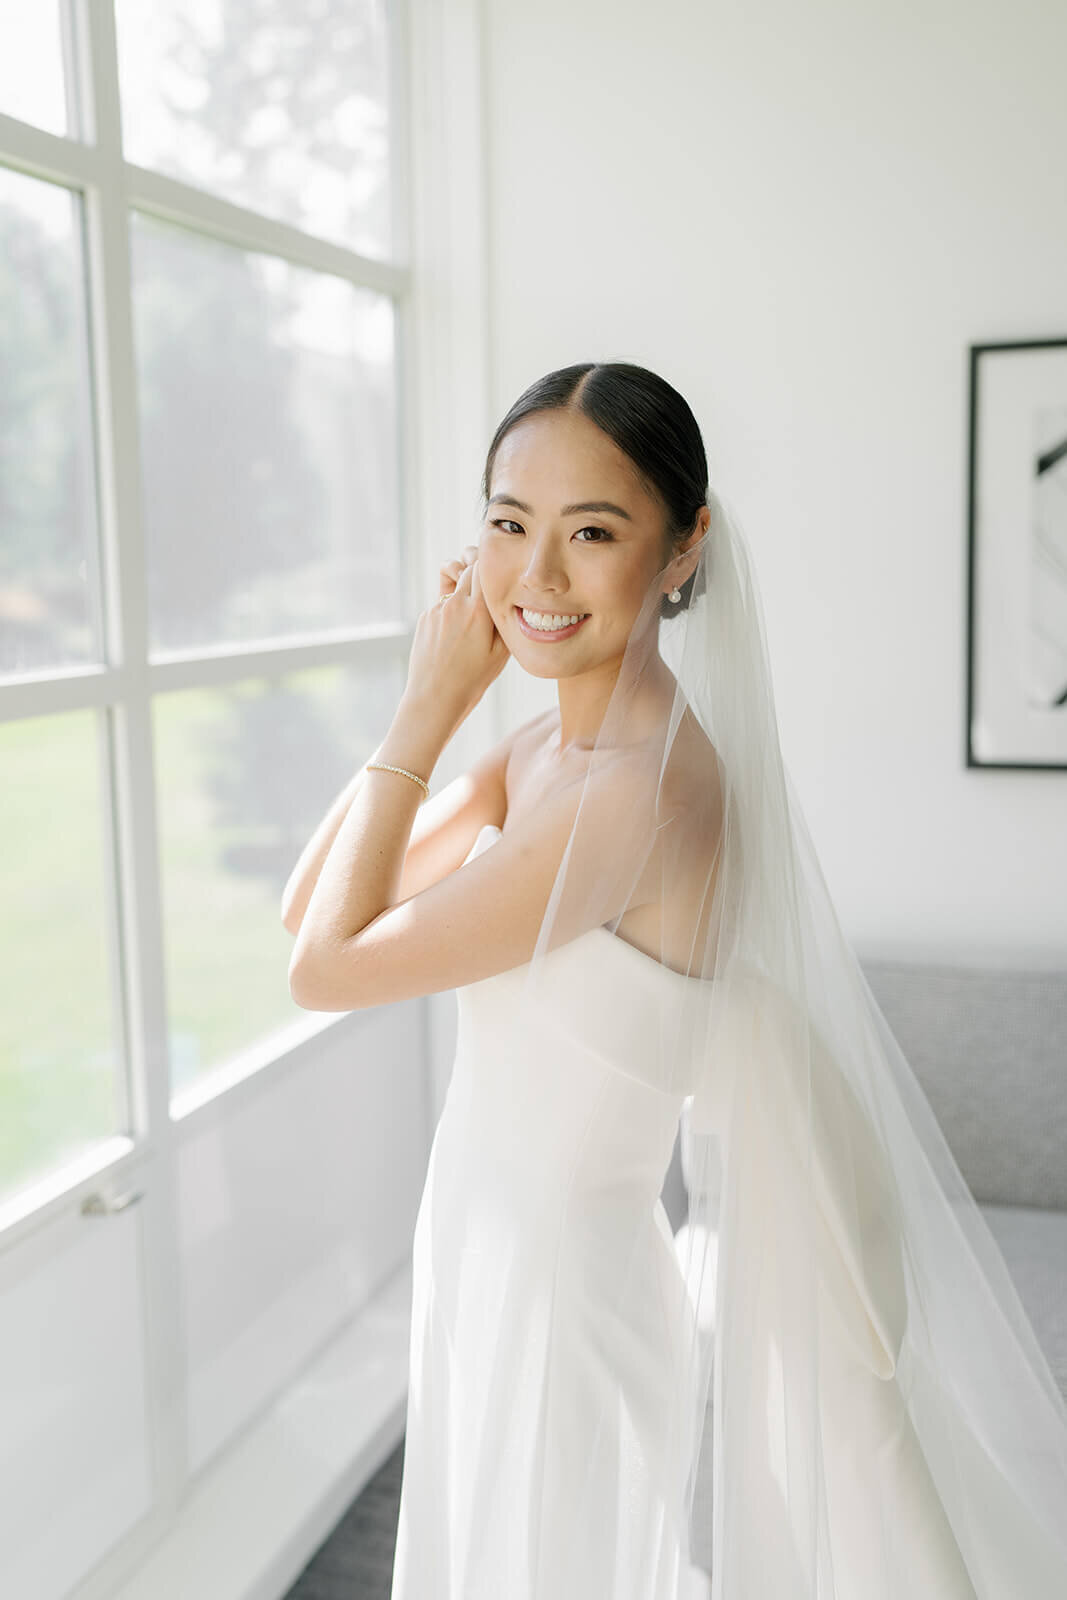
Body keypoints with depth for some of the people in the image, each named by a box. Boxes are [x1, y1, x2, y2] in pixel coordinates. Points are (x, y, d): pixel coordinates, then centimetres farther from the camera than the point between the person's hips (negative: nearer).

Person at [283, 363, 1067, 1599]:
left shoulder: (644, 792, -28)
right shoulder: (542, 754, -1)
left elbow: (325, 969, -21)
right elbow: (311, 906, 1)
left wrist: (430, 710, -16)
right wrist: (431, 699, -7)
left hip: (564, 1303, -8)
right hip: (499, 1277, 8)